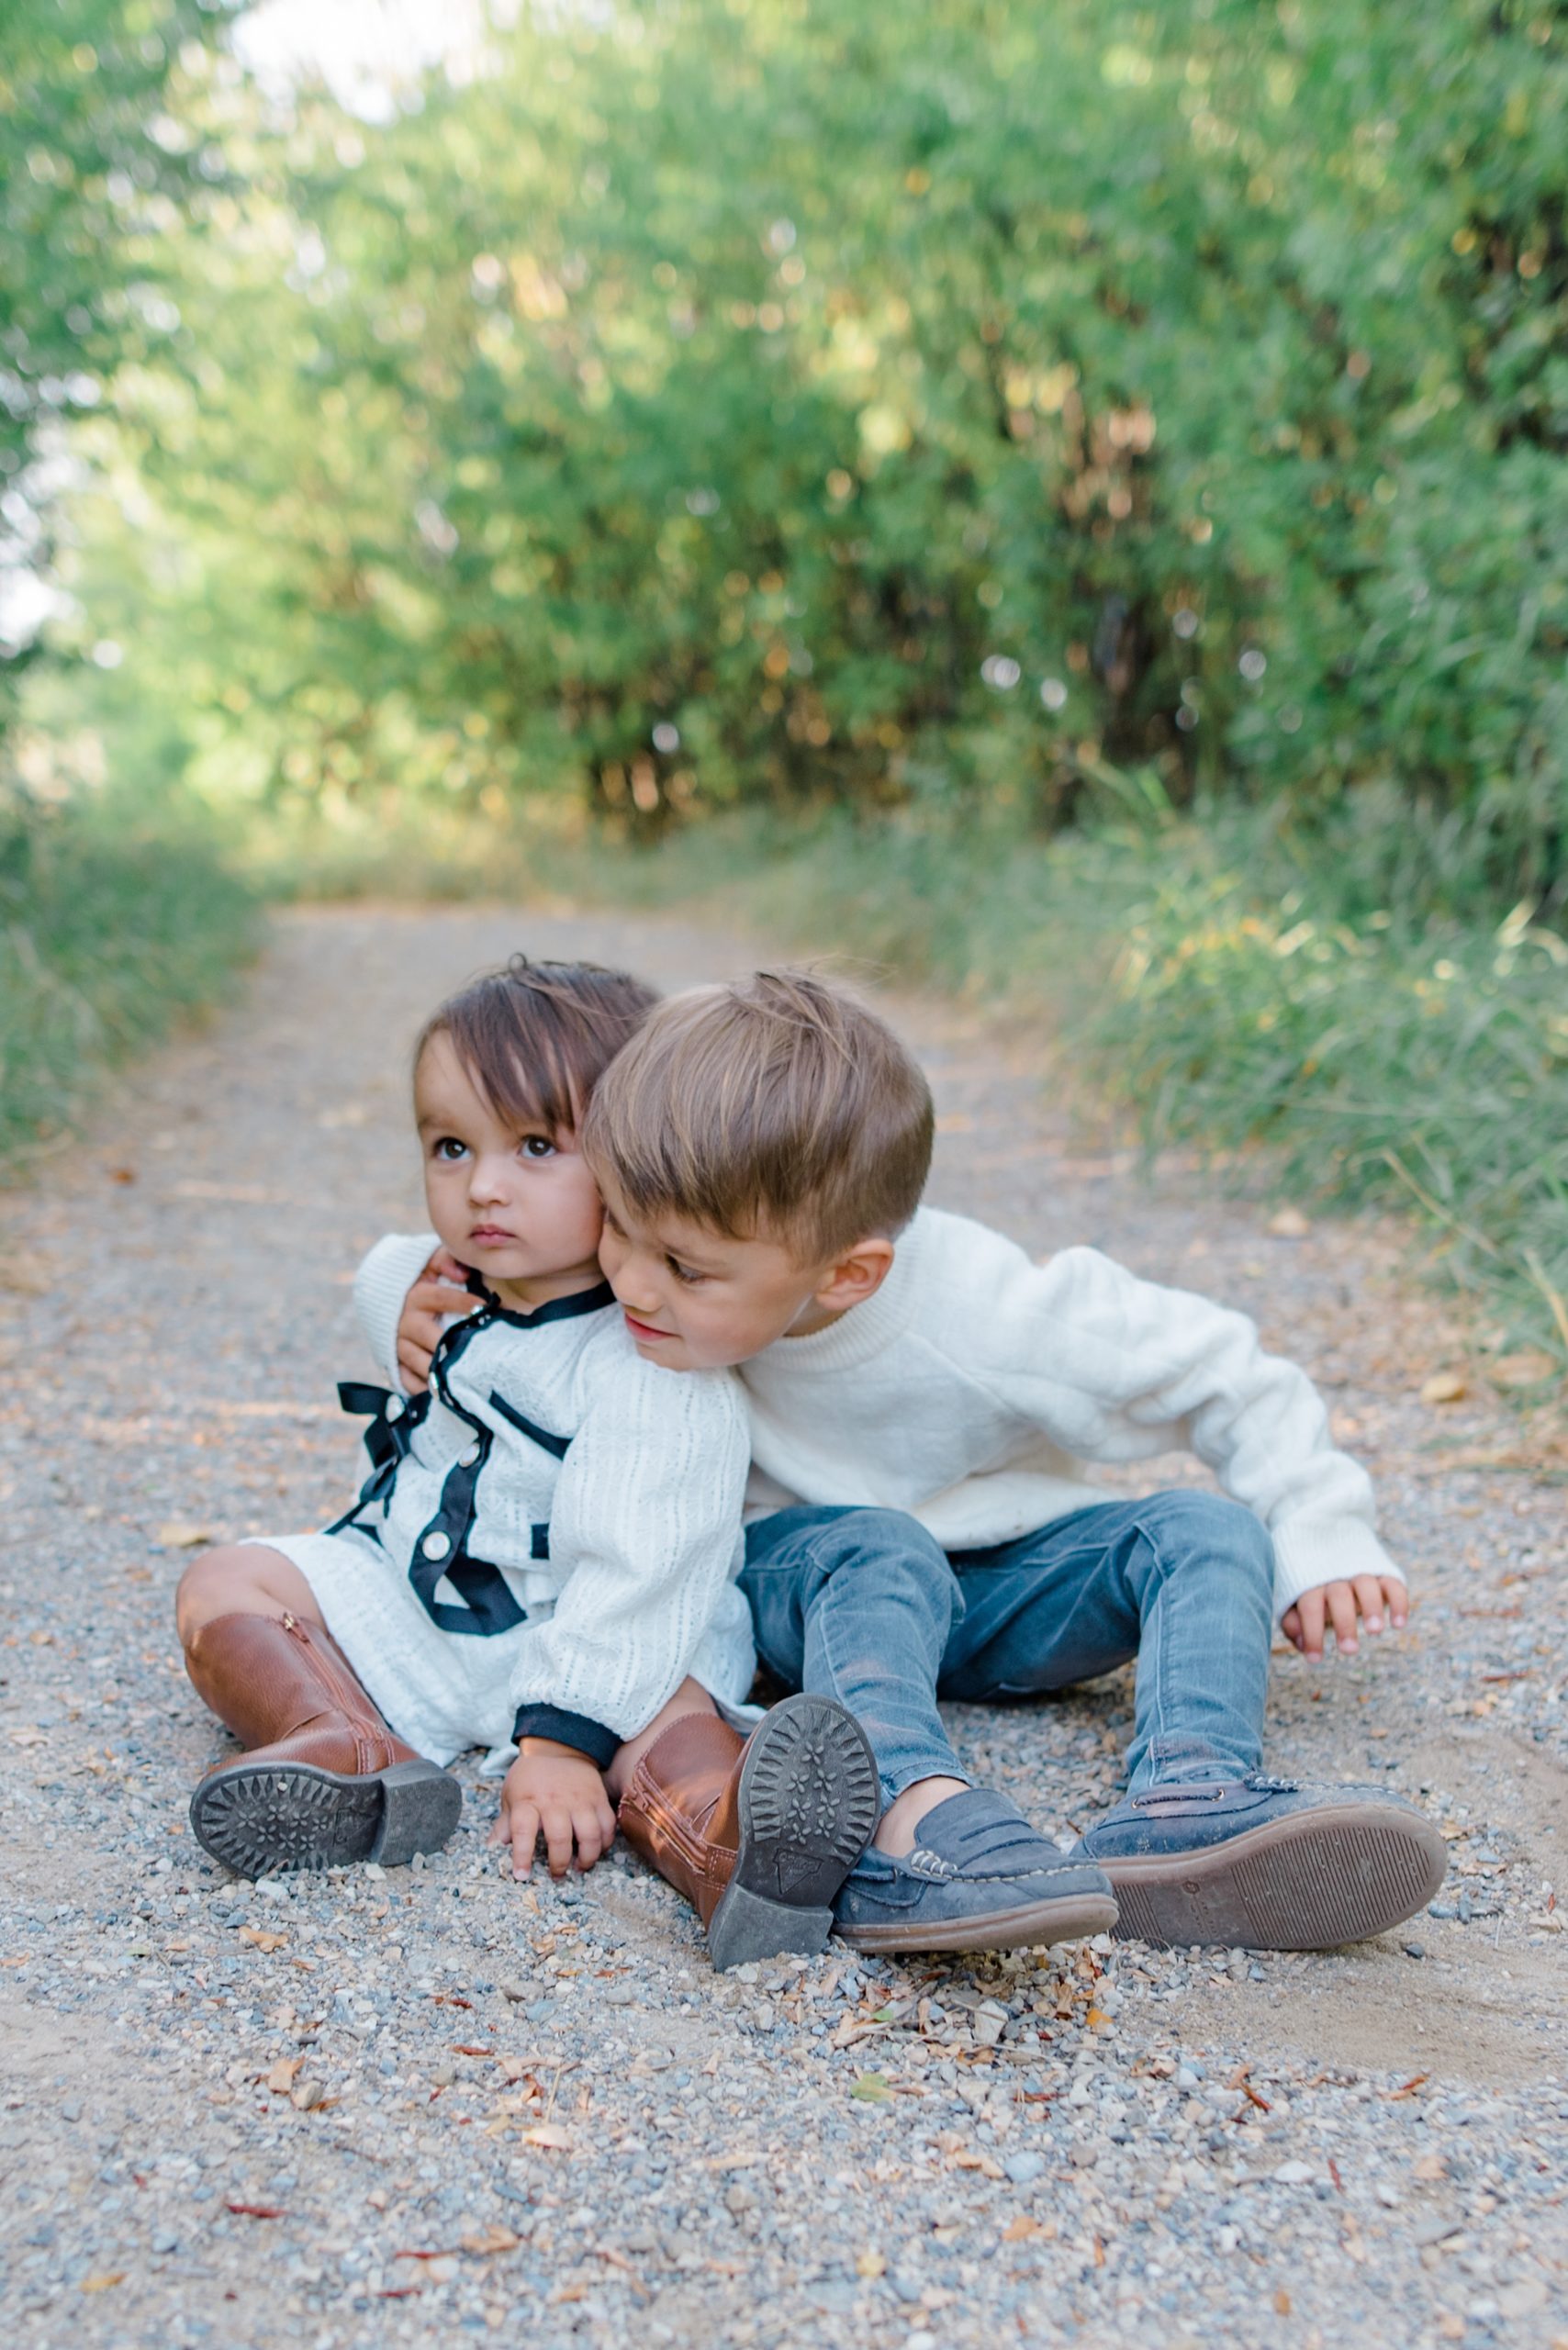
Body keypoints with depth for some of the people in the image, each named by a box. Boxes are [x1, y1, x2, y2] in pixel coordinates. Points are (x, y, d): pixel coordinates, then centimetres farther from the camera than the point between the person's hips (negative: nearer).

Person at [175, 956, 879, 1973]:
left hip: (584, 1636, -6)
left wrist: (561, 1739, -36)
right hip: (411, 1608, 7)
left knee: (663, 1707, -36)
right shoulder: (414, 1289, -1)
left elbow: (635, 1576, -29)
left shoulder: (659, 1365, -24)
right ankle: (351, 1749, -34)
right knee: (226, 1586, -9)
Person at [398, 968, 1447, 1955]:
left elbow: (1222, 1371, -17)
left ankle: (1183, 1810, -49)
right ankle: (919, 1825, -59)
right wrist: (435, 1318, -22)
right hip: (803, 1574, 0)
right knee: (875, 1552, -35)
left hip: (1001, 1584, 0)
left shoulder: (990, 1316, -30)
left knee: (1206, 1534, -24)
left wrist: (1319, 1540, -16)